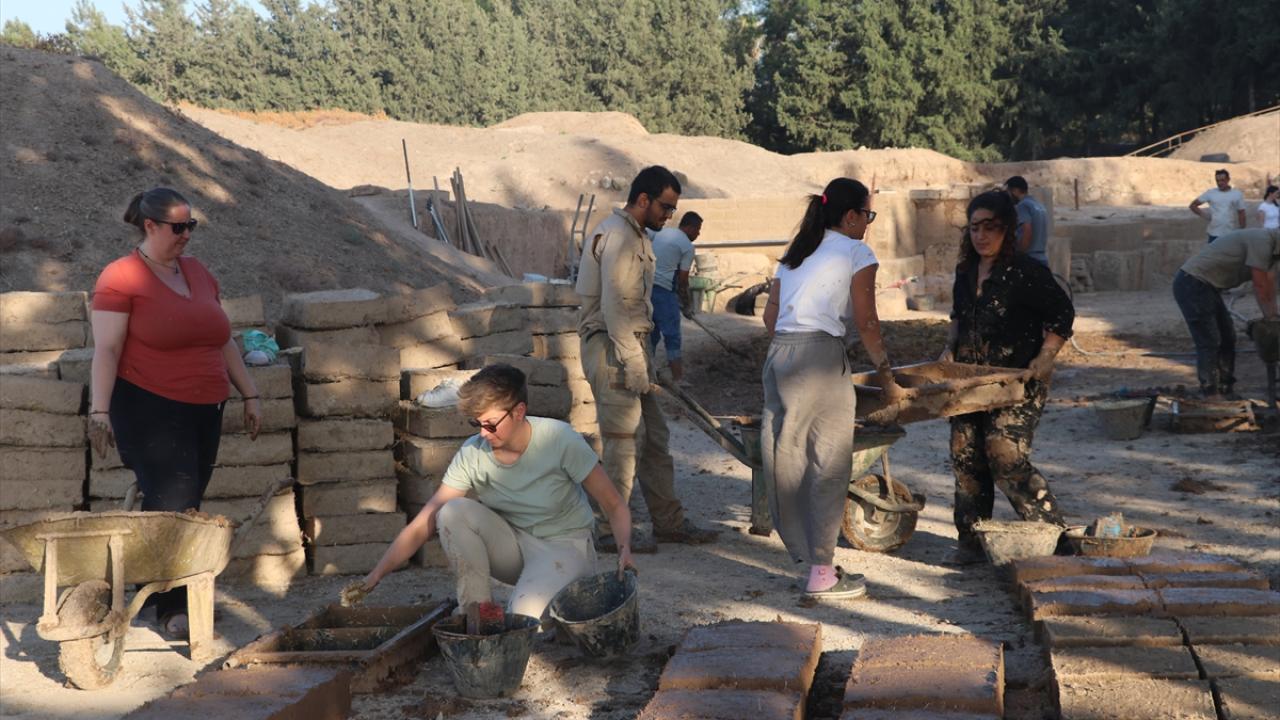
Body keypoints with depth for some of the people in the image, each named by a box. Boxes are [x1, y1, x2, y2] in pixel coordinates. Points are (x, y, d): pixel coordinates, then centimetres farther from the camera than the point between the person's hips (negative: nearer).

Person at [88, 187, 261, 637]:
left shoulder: (198, 273, 15)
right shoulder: (121, 279, -7)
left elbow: (224, 342, 20)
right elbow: (106, 350, -12)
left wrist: (249, 394, 18)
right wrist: (100, 410, -19)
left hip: (204, 412, 7)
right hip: (151, 411, -7)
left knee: (184, 509, 8)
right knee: (174, 506, -11)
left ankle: (161, 594, 19)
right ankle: (173, 608, -3)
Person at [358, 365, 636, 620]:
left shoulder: (559, 439, -19)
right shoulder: (472, 454, -11)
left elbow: (615, 507, -11)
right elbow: (421, 526, -11)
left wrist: (624, 548, -30)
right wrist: (375, 576, -20)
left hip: (564, 546, -4)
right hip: (513, 546, 4)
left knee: (525, 618, -32)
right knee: (453, 512, -24)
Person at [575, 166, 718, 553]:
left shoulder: (635, 236, 18)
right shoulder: (617, 236, -15)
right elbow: (614, 306, -21)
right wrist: (633, 362, -21)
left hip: (629, 345, 11)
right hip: (611, 347, -11)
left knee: (654, 437, 13)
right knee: (624, 441, -7)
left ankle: (669, 522, 20)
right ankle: (610, 532, 0)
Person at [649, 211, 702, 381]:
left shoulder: (662, 233, 17)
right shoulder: (687, 246, -5)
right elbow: (683, 279, -4)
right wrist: (685, 303, 11)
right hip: (663, 289, -7)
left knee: (652, 331, 17)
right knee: (672, 335, -1)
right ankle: (677, 377, -1)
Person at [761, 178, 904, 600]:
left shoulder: (794, 253, 21)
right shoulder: (856, 253, 2)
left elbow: (770, 316, 18)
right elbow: (866, 324, -2)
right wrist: (886, 375, 7)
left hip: (778, 356, 7)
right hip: (820, 358, -7)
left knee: (788, 461, 10)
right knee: (828, 464, -1)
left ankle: (808, 554, 20)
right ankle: (821, 575, 1)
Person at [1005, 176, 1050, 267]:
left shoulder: (1023, 205, -9)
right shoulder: (1039, 206, 18)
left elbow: (1027, 231, -20)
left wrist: (1019, 255, -15)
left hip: (1029, 259, -9)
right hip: (1043, 260, 9)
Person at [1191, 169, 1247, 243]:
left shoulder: (1237, 194, 1)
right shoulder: (1210, 193, 1)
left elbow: (1241, 214, 3)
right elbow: (1193, 205, 7)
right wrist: (1204, 216, -4)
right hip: (1214, 234, 0)